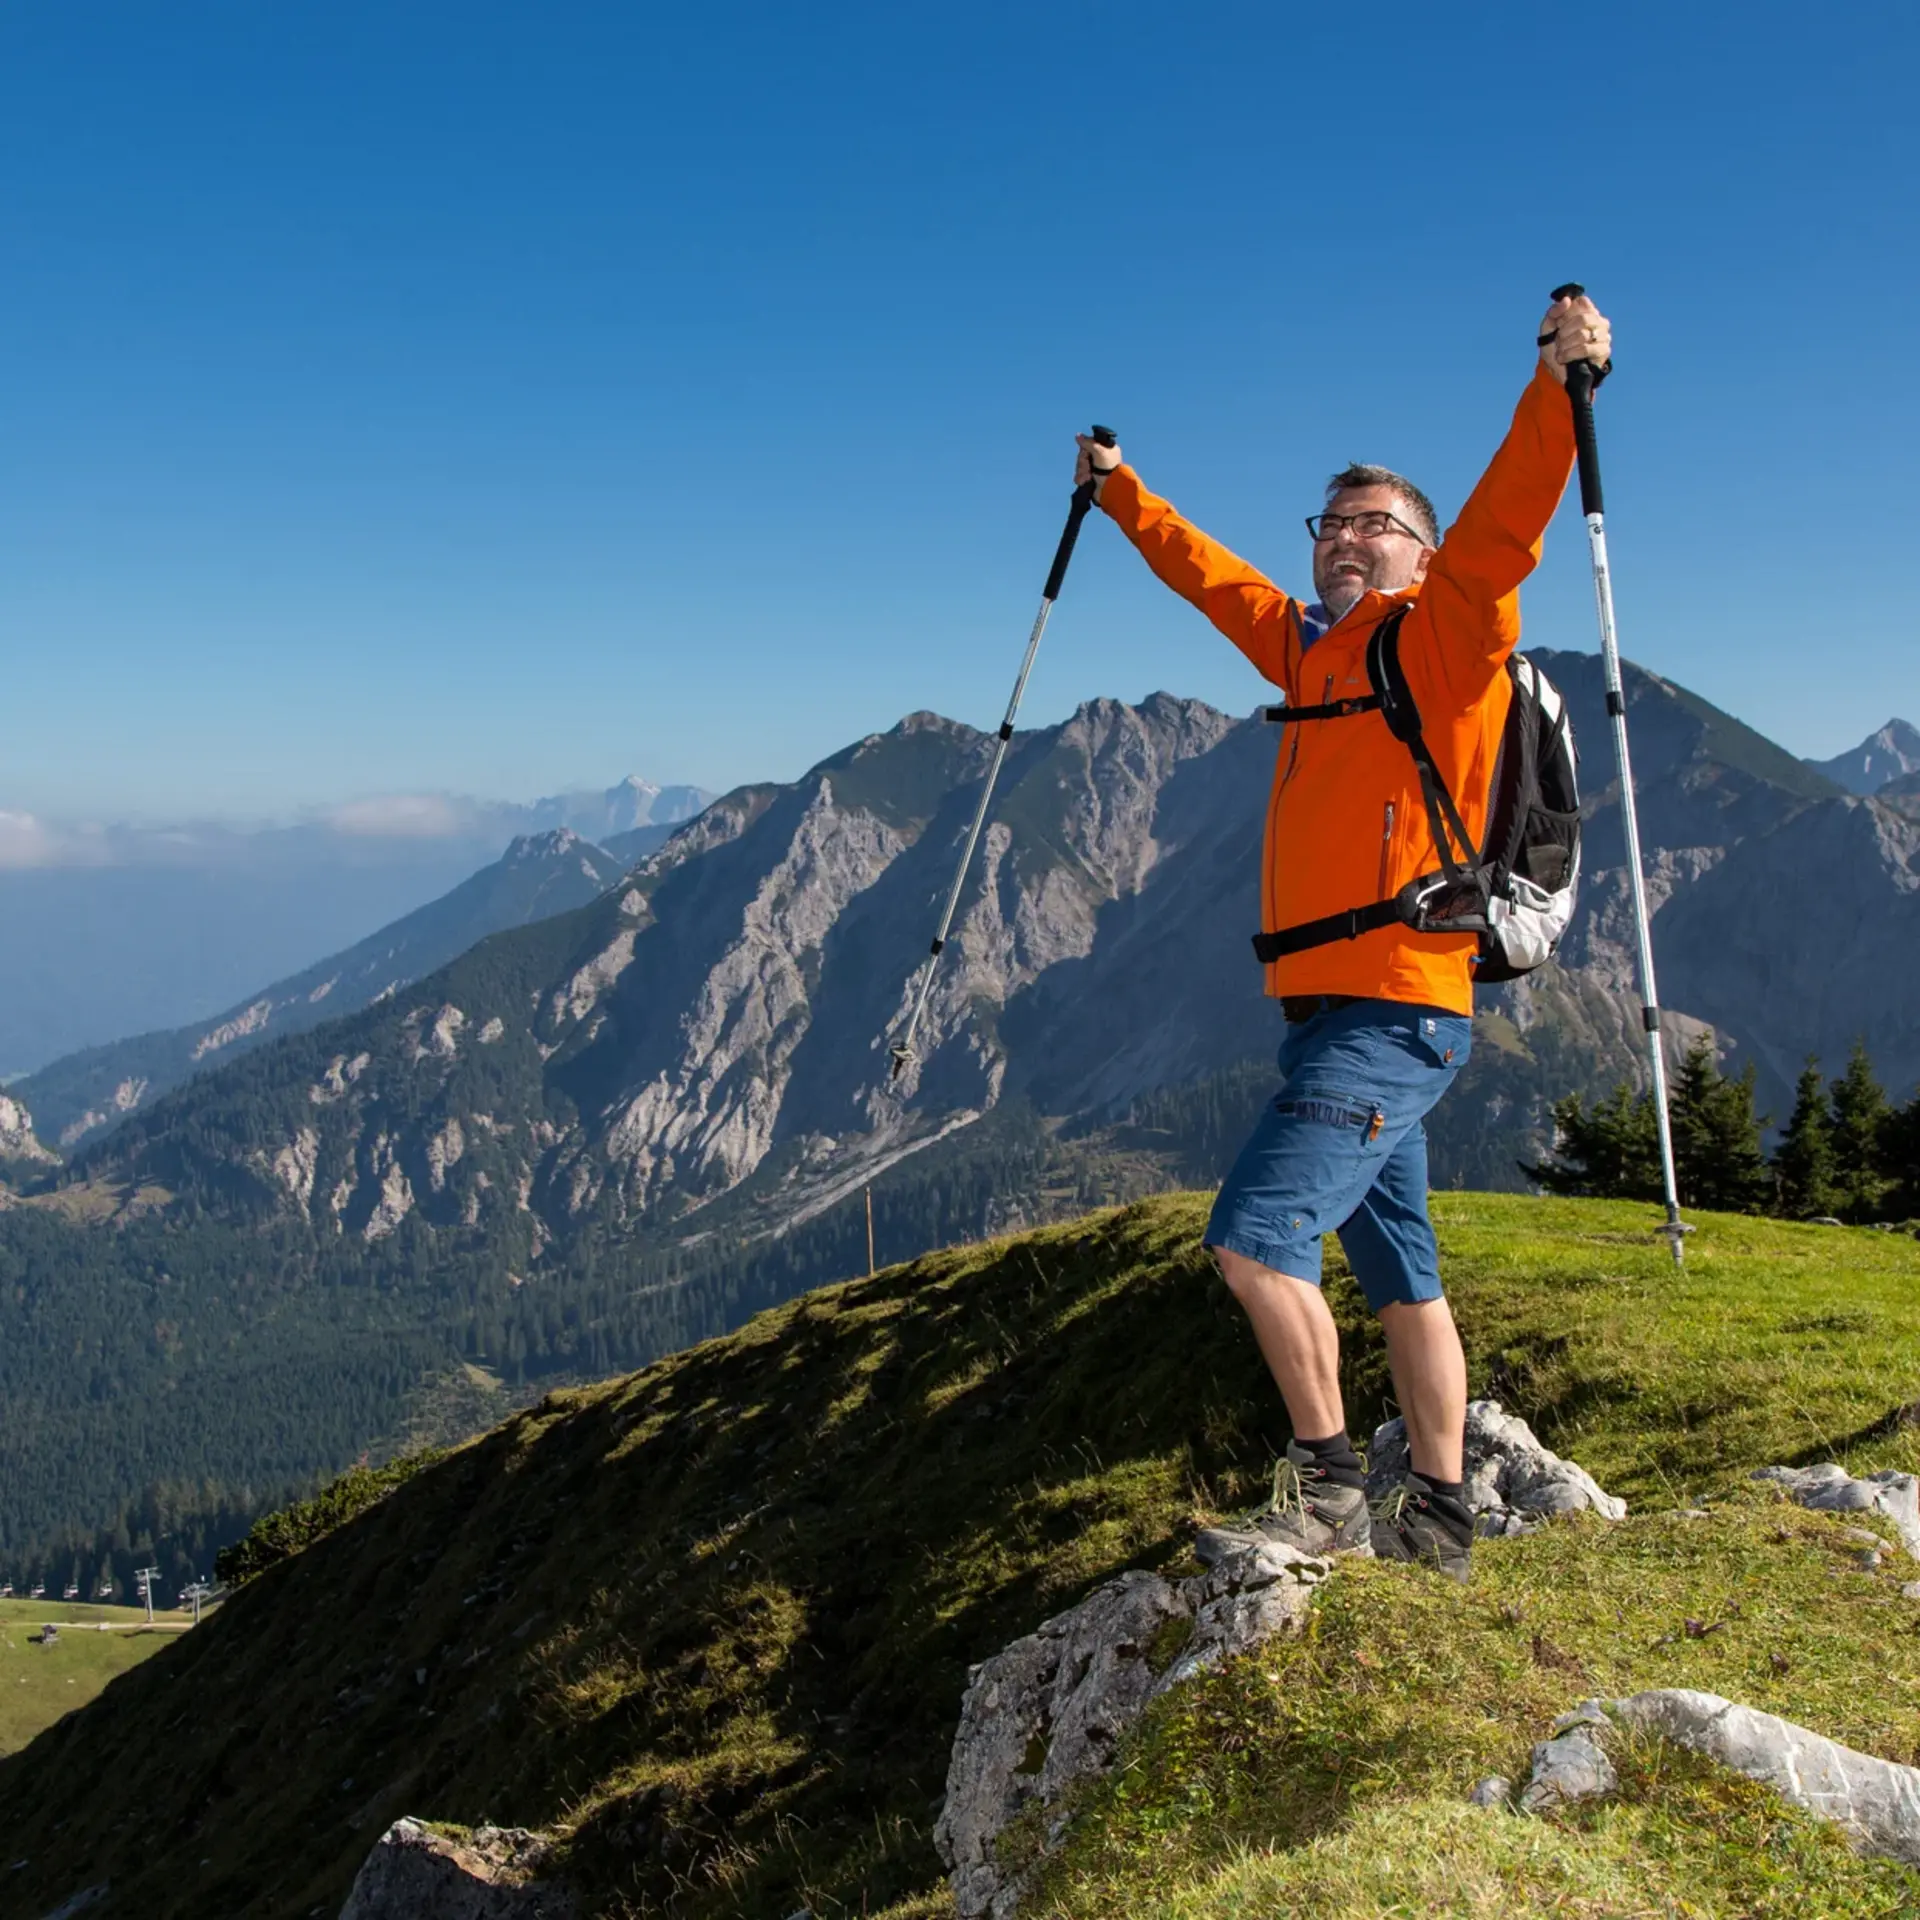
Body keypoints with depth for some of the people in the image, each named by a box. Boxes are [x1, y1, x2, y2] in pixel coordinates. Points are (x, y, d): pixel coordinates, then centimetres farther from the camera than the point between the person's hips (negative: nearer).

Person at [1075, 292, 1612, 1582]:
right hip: (1338, 1007, 9)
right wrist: (1120, 494, 40)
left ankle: (1331, 1490, -1)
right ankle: (1437, 1519, 23)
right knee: (1400, 1275, 13)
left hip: (1396, 1007, -9)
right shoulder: (1310, 646, 16)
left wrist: (1559, 387, -36)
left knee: (1257, 1237, -16)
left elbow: (1507, 524, -22)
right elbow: (1213, 575, 31)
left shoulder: (1441, 636, -5)